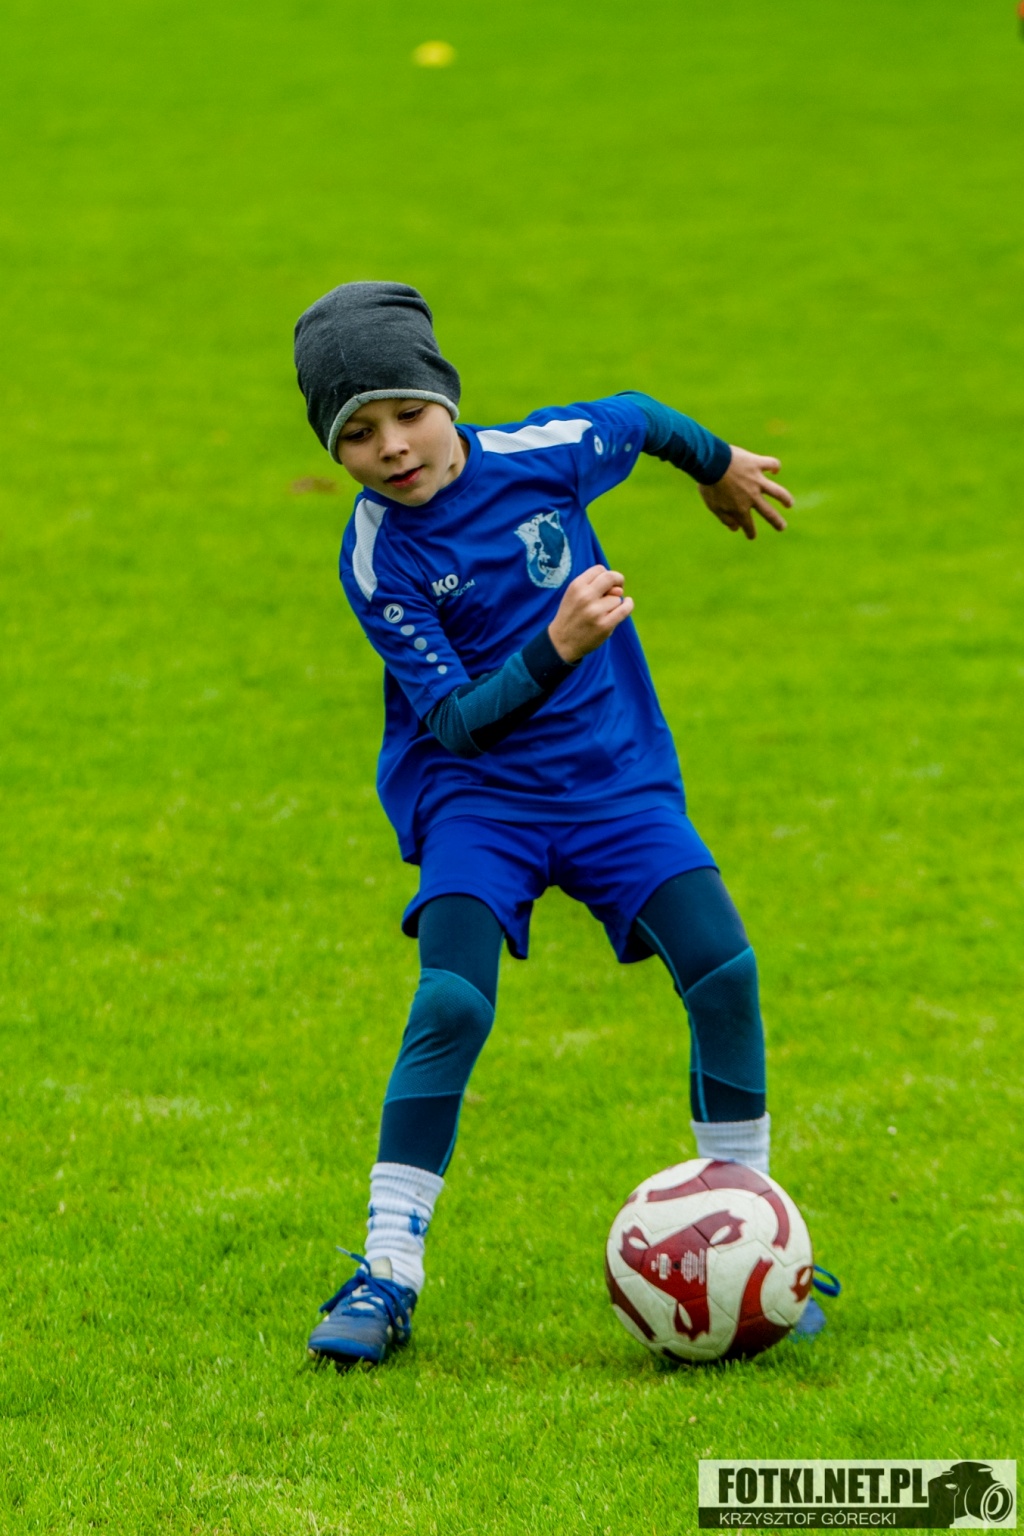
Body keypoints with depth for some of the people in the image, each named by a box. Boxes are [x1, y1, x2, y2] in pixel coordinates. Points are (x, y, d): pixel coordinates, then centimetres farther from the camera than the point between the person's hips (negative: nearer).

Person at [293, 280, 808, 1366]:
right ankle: (386, 1272, -13)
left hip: (616, 776, 3)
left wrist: (719, 464, 32)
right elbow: (452, 718, -20)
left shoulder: (543, 453, -9)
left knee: (723, 971, -13)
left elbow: (636, 417, 14)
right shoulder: (376, 560, -15)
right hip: (475, 796, -3)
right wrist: (555, 647, -35)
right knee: (451, 1003, -22)